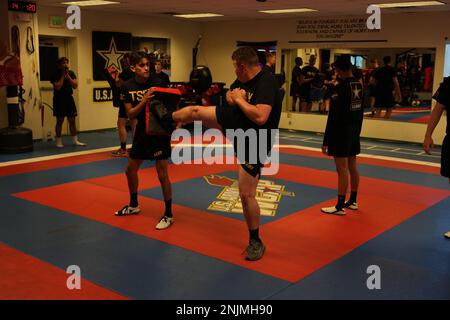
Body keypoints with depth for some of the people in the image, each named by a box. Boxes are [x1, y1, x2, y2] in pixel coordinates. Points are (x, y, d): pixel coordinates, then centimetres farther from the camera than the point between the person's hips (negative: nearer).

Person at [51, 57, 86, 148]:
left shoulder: (71, 73, 5)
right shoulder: (56, 74, -7)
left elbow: (75, 86, -4)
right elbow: (57, 87, -19)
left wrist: (68, 76, -12)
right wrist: (63, 76, -15)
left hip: (69, 98, 4)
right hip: (59, 99, -4)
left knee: (72, 120, 6)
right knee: (60, 120, 0)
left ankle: (75, 140, 13)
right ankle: (59, 141, 9)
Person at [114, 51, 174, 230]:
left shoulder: (158, 83, -14)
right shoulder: (128, 87, -5)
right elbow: (130, 114, -11)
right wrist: (144, 100, -26)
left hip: (160, 130, -5)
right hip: (142, 131, 5)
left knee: (162, 174, -5)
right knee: (131, 170, 16)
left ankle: (168, 215, 8)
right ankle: (133, 205, 39)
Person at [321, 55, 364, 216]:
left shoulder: (341, 87, -19)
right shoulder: (359, 85, 4)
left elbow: (334, 115, -19)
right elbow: (360, 111, 11)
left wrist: (326, 141, -16)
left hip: (341, 131, -8)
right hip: (354, 131, 8)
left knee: (342, 169, -3)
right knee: (352, 167, 16)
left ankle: (340, 206, 4)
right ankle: (352, 201, 28)